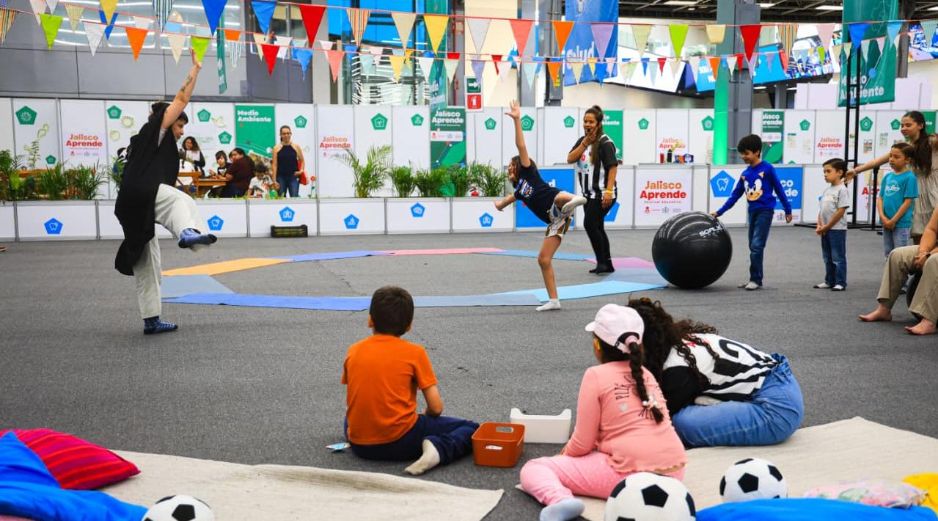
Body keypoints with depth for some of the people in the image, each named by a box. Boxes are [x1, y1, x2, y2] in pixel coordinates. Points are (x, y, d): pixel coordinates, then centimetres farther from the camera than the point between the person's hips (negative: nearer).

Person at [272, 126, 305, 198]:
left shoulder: (296, 147, 4)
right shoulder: (276, 148, 2)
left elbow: (302, 161, 12)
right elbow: (274, 165, 0)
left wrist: (301, 170, -6)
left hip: (293, 177, 0)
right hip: (281, 177, 0)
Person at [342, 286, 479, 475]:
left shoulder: (353, 351, 6)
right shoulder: (414, 352, -4)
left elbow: (352, 402, 12)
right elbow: (436, 408, -4)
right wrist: (424, 417, 17)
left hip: (359, 444, 4)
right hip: (401, 441, -3)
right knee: (472, 429, 10)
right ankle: (438, 449, -18)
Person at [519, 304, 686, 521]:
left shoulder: (596, 375, -4)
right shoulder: (646, 374, 15)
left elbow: (582, 444, -5)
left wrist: (565, 454, 17)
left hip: (631, 476, -8)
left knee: (532, 468, 1)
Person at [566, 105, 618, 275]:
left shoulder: (604, 142, -12)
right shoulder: (582, 140, 11)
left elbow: (613, 166, -17)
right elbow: (570, 159, -2)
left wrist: (609, 191, -24)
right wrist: (585, 143, -10)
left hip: (601, 194, -8)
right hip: (588, 194, 8)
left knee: (590, 224, -15)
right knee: (597, 228, 12)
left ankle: (602, 262, -3)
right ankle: (607, 264, 20)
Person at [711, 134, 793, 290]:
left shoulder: (767, 169, -8)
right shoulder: (745, 174, 7)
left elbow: (779, 190, -2)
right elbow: (735, 195, 11)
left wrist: (788, 210, 2)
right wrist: (719, 212, 7)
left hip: (765, 211, -6)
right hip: (752, 211, 6)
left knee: (756, 246, -12)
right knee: (754, 247, 9)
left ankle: (756, 279, -5)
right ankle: (755, 279, 16)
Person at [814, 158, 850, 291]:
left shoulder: (842, 190, -12)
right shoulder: (826, 190, 12)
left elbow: (840, 211, -16)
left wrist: (826, 227, -15)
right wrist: (819, 226, 0)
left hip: (837, 229, -8)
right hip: (825, 230, 8)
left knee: (838, 258, -2)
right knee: (827, 258, 14)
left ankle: (840, 283, 3)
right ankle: (829, 281, 22)